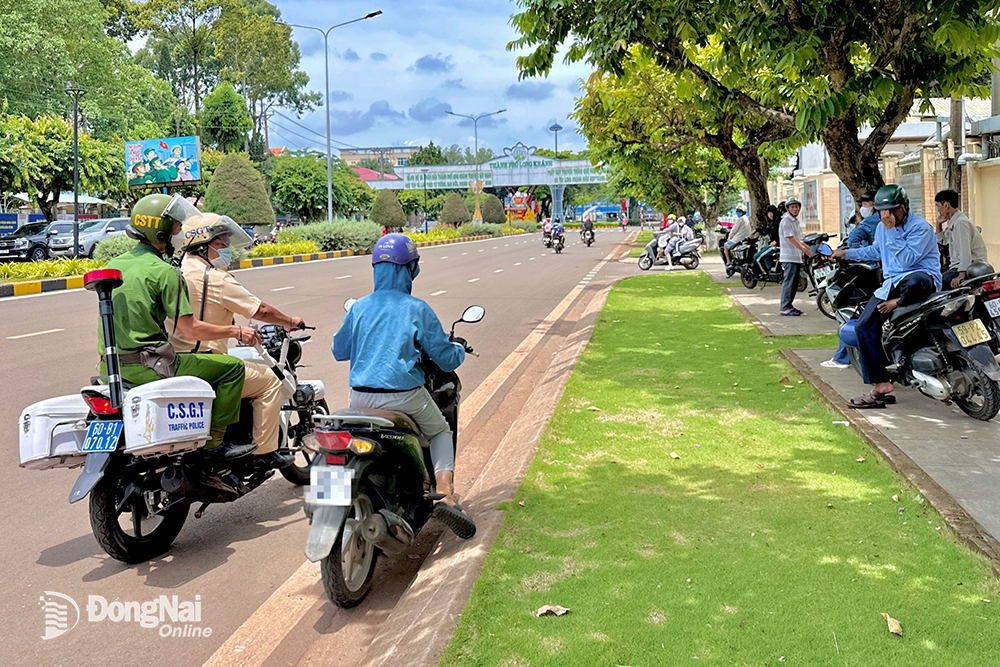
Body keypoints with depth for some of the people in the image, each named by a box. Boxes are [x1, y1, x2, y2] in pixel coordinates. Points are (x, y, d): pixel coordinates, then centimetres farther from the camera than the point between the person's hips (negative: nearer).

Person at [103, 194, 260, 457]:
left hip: (112, 367, 9)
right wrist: (237, 331, -3)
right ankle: (212, 441, 0)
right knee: (232, 366, -3)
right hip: (146, 365, -9)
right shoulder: (165, 272, -12)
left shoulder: (114, 264, 12)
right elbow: (190, 330, -14)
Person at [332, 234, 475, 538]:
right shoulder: (418, 309, -5)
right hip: (404, 395, -3)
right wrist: (459, 347, 22)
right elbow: (446, 360, -1)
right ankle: (445, 495, 2)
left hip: (360, 397, 3)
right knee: (441, 432, 21)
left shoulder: (359, 307, 6)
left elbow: (339, 350, 18)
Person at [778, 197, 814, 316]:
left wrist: (810, 249, 19)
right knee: (789, 282, -11)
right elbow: (791, 240, -17)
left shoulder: (795, 221, 19)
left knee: (794, 283, 11)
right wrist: (806, 251, -19)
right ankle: (785, 308, -11)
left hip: (796, 257, 9)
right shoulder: (786, 221, -11)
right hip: (789, 257, -9)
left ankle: (789, 306, 17)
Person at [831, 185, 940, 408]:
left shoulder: (920, 227, -10)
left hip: (922, 278, -7)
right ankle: (880, 386, -12)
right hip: (892, 283, 7)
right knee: (864, 326, -12)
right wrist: (847, 253, 33)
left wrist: (891, 232, -23)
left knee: (914, 281, -46)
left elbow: (908, 259, -24)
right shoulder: (882, 227, 13)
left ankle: (897, 304, -10)